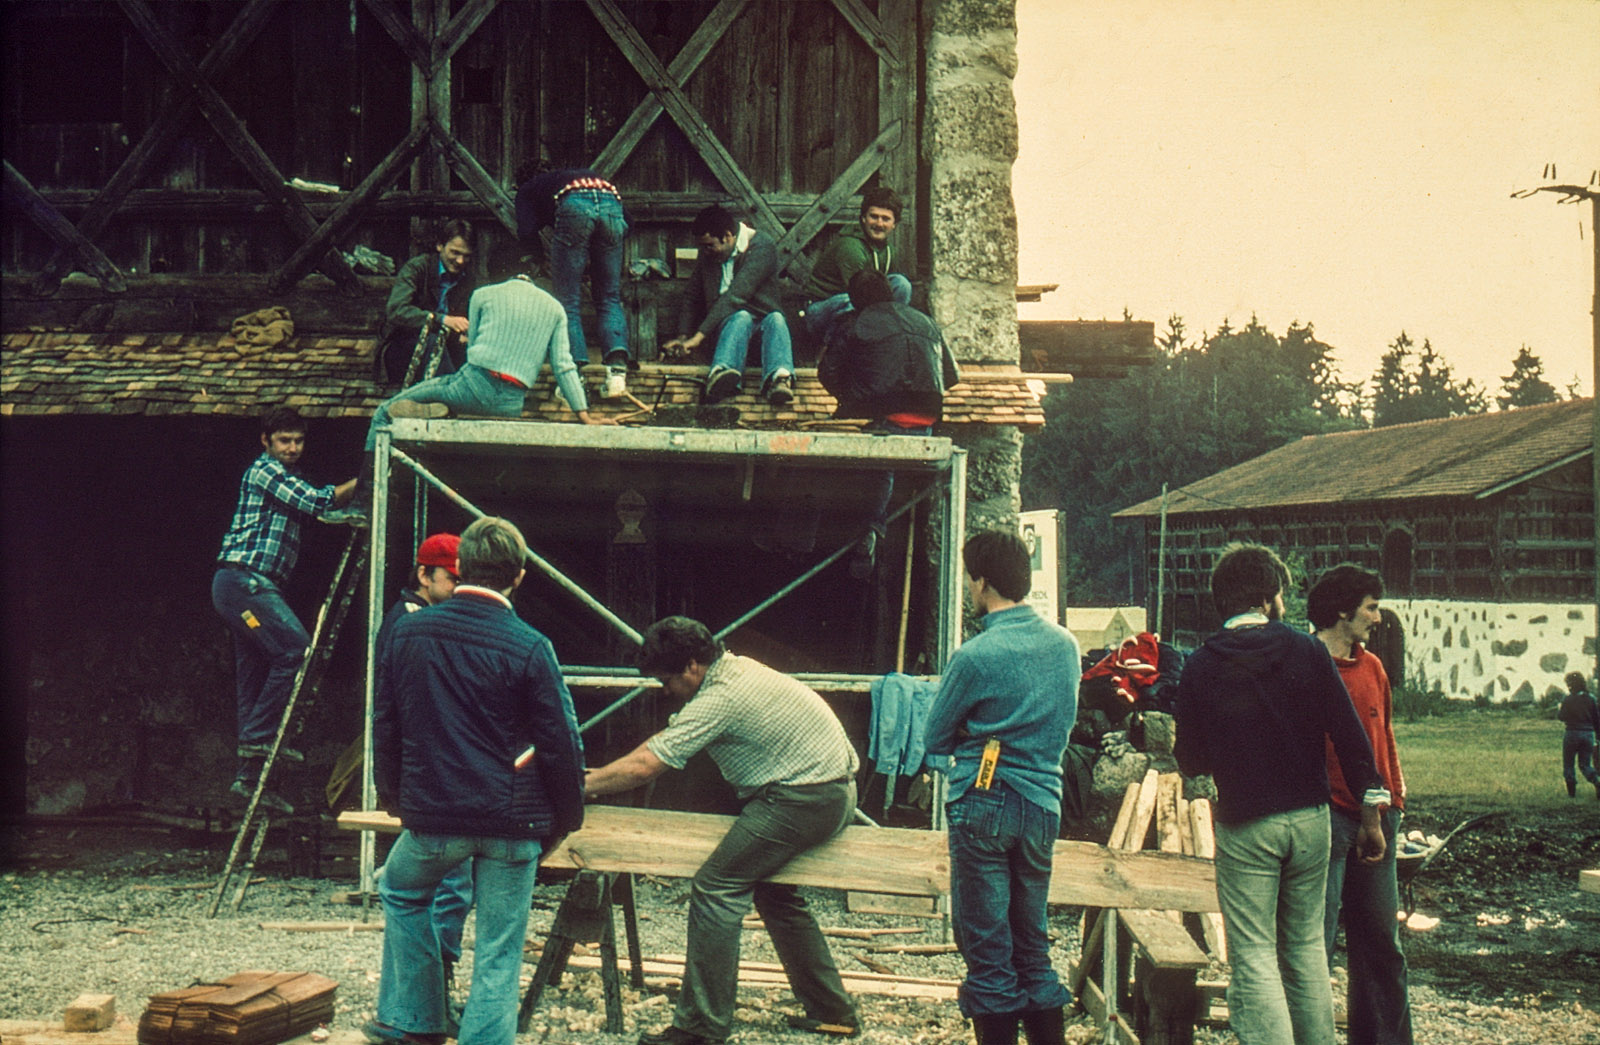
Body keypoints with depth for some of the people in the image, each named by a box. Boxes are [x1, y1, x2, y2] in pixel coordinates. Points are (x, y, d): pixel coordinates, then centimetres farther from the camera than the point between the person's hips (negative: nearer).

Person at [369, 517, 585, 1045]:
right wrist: (567, 817, 6)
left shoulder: (409, 631, -1)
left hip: (432, 813, 2)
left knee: (403, 892, 30)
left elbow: (385, 722, 9)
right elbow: (561, 743, -8)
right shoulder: (529, 648, -12)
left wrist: (391, 792, 24)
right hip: (513, 822, -2)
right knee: (499, 952, 5)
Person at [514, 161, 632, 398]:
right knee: (610, 298, 12)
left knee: (567, 300, 7)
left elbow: (527, 233, 12)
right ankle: (617, 371, -4)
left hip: (574, 207, -3)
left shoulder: (527, 189, 31)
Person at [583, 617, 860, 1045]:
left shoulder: (720, 698, -18)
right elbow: (667, 737, 19)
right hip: (836, 792, 11)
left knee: (717, 887, -12)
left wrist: (582, 786, -7)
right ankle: (832, 1009, 26)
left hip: (804, 797, -11)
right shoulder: (734, 667, 12)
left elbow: (644, 767, -18)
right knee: (773, 890, 22)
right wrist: (599, 775, 16)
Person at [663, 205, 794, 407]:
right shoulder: (707, 254, 9)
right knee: (741, 317, -34)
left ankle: (779, 377, -69)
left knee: (775, 319, -37)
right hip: (729, 322, 2)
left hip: (763, 317, -2)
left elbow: (735, 296, -22)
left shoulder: (762, 247, -13)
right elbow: (693, 298, 21)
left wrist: (699, 336, -27)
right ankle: (722, 372, -68)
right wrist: (683, 336, 5)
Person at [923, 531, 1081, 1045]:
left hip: (983, 805, -6)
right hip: (1044, 804, 6)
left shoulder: (975, 657, -15)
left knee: (987, 951, 2)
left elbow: (935, 739, -4)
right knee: (1033, 945, 15)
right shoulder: (1065, 644, 4)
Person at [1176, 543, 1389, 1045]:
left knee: (1254, 956, -1)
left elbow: (1190, 762, -1)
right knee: (1307, 944, 16)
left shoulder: (1200, 666, -4)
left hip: (1244, 826, -2)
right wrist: (1371, 815, 3)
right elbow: (1350, 735, -3)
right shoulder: (1306, 650, -2)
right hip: (1309, 817, 2)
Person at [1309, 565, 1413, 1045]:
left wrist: (1394, 797, 14)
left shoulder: (1372, 667, 15)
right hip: (1324, 819, -7)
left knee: (1381, 942, 12)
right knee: (1315, 942, -4)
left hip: (1373, 820, 7)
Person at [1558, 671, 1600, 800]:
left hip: (1573, 733, -4)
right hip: (1589, 733, 4)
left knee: (1568, 765, 11)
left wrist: (1559, 709, 18)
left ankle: (1572, 792, 7)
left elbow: (1561, 716, -2)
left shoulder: (1569, 700, -9)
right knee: (1585, 764, 10)